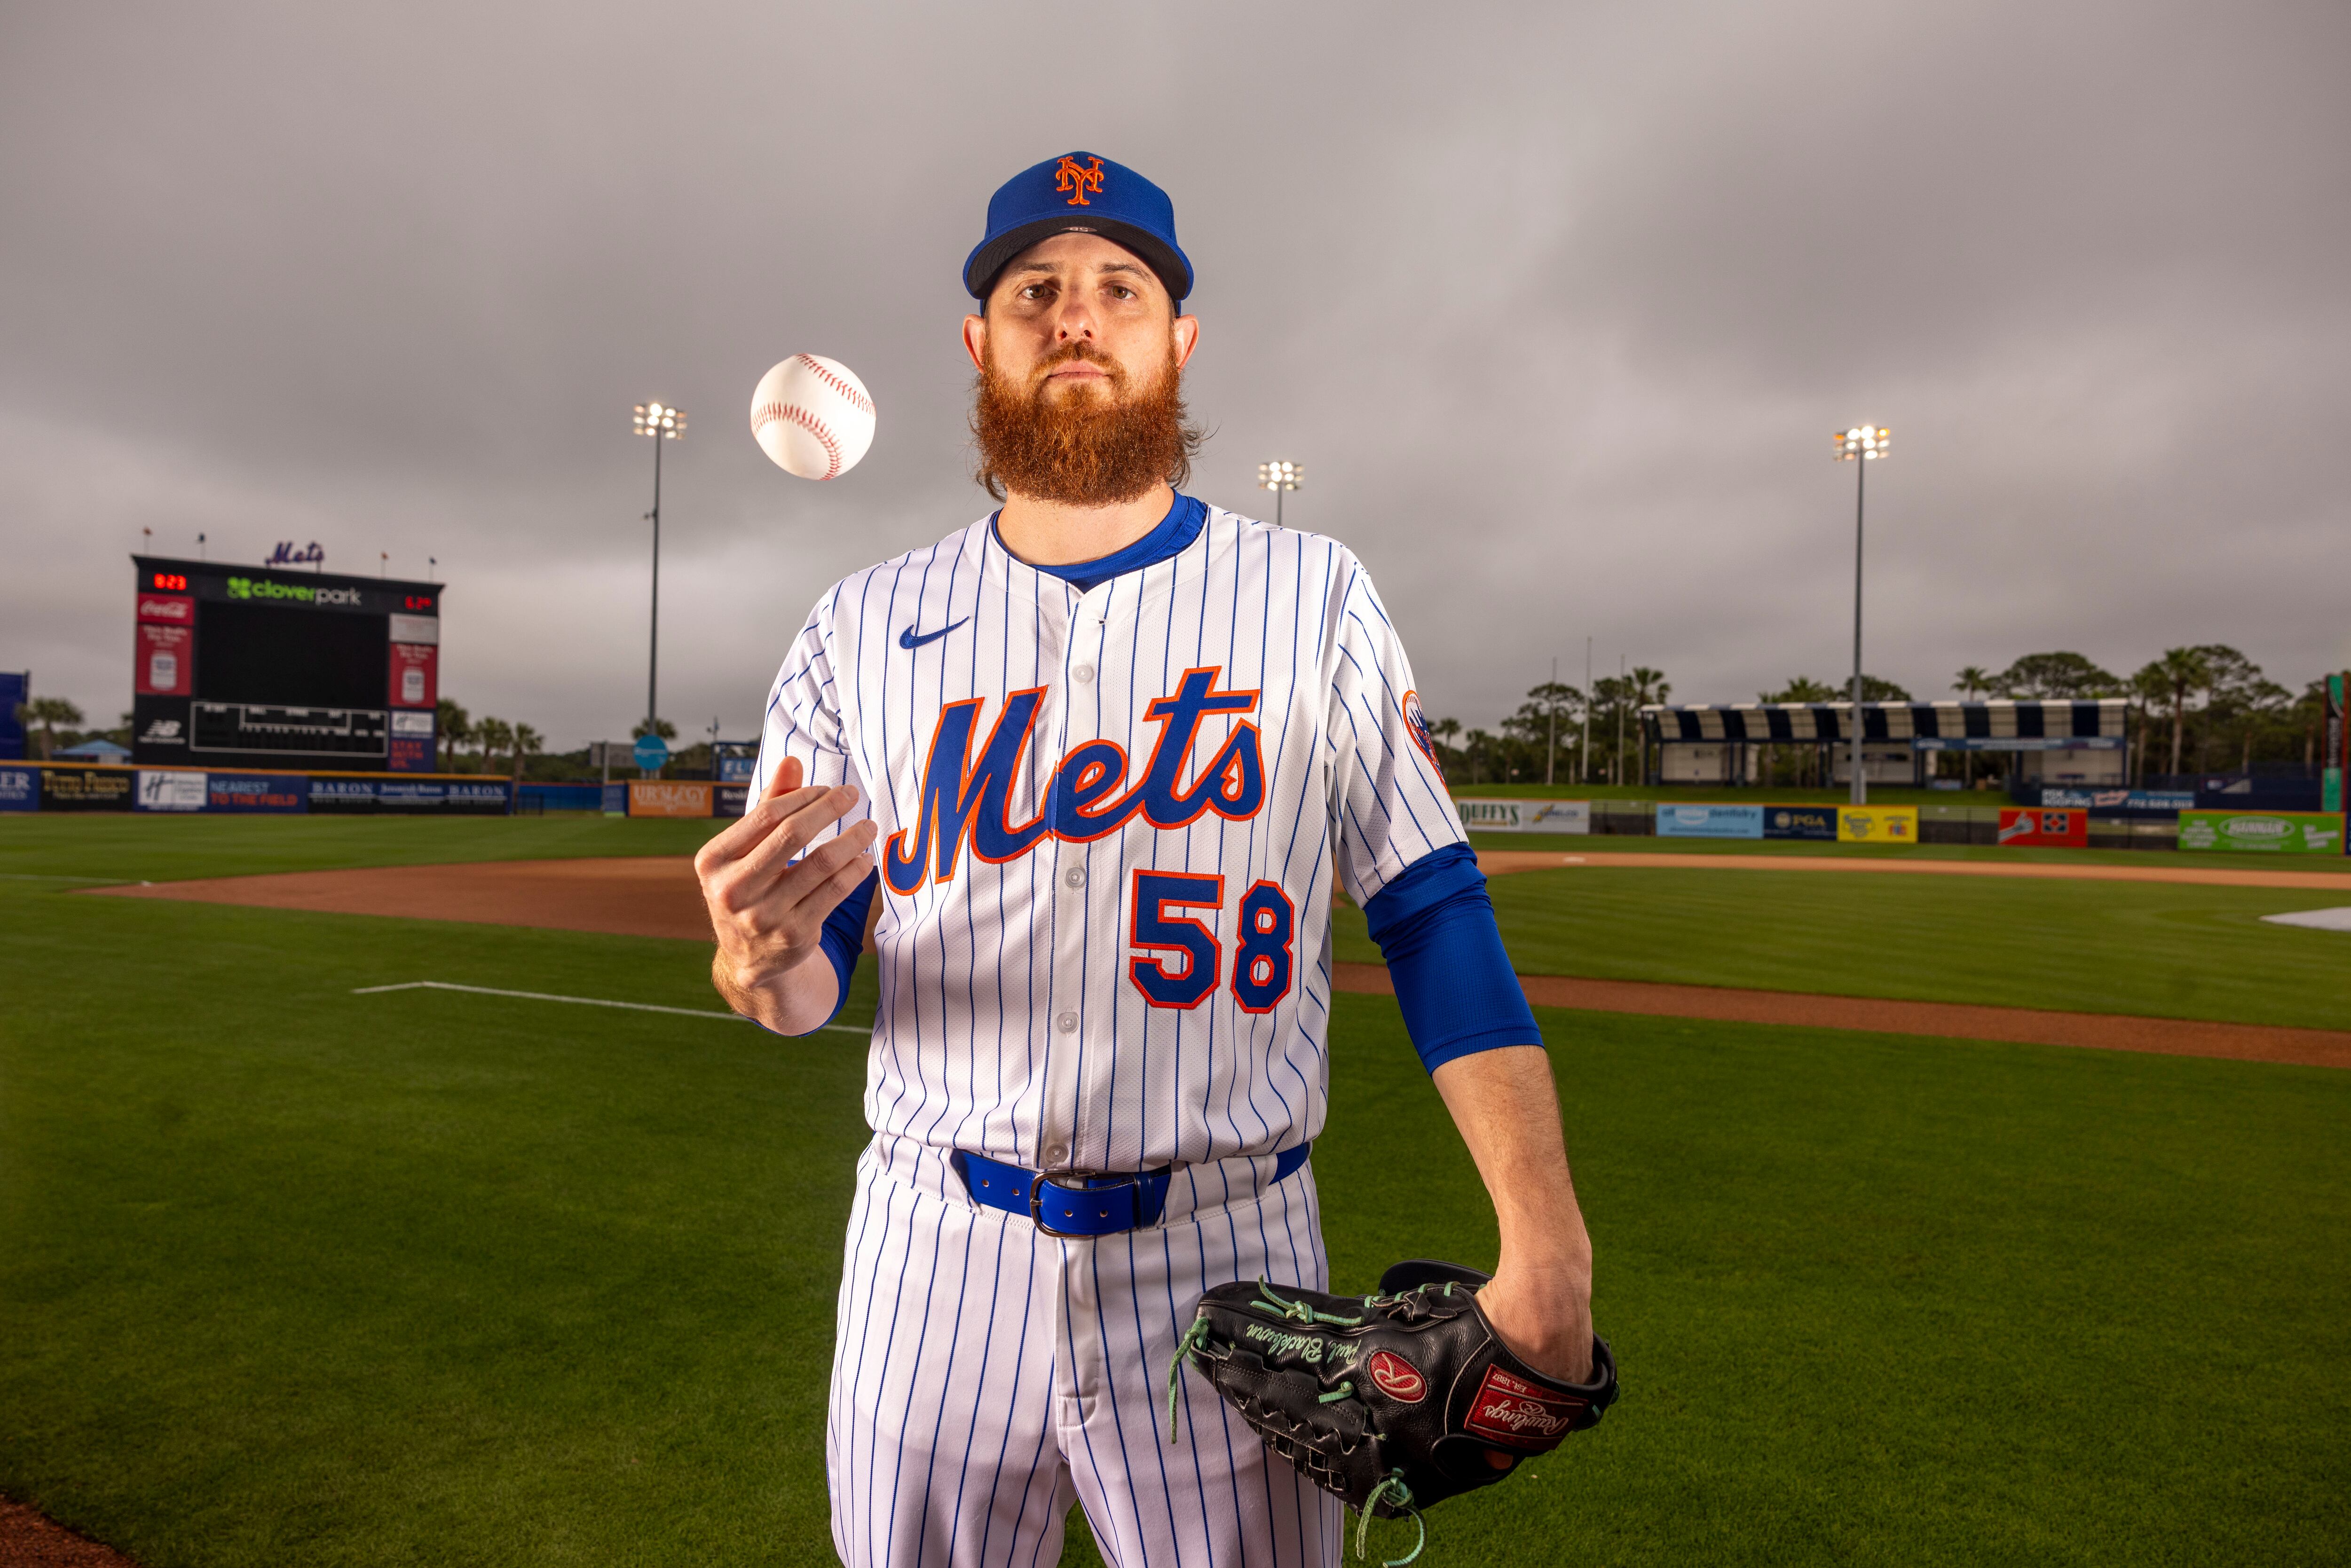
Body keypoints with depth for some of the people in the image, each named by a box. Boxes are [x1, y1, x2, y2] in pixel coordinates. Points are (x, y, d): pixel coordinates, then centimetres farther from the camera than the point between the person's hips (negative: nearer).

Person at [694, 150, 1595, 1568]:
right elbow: (811, 977, 4)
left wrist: (1546, 1241, -15)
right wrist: (763, 961, -21)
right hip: (934, 1259, 2)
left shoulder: (1316, 598, -1)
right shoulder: (865, 627, 3)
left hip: (1226, 1257, -1)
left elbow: (1435, 914, -5)